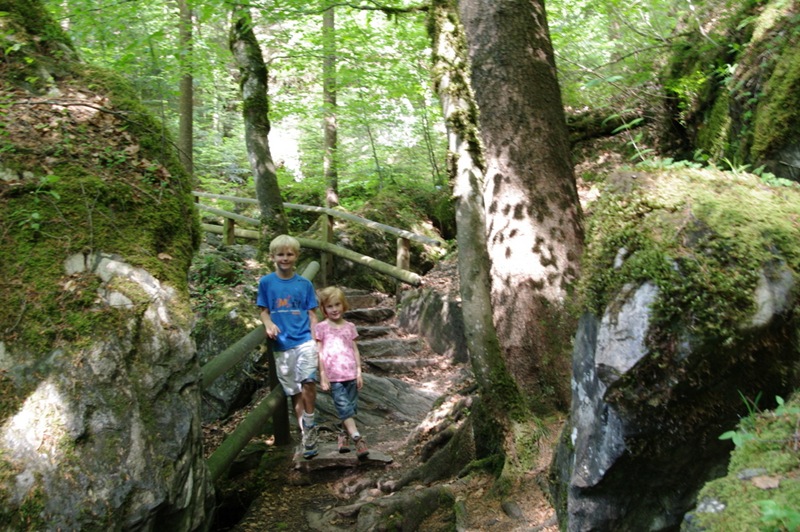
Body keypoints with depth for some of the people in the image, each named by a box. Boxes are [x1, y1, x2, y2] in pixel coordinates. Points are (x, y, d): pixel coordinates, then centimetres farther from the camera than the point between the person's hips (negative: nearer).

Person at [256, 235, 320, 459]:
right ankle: (306, 433, 20)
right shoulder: (266, 282, 3)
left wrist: (316, 343, -2)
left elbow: (312, 315, 5)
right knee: (294, 392, 8)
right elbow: (264, 311, 6)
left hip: (304, 340, -1)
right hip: (282, 345, 1)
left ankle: (309, 423, 0)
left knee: (308, 381, -22)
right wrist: (269, 324, -16)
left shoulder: (304, 284, 3)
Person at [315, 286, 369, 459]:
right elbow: (319, 353, -1)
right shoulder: (321, 327, 1)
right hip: (333, 376, -4)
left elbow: (355, 350, 11)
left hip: (350, 374, 4)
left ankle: (343, 435, 21)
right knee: (344, 407, -11)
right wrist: (322, 376, -5)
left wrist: (359, 372, 7)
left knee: (351, 407, 6)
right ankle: (358, 439, -16)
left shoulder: (350, 327, 9)